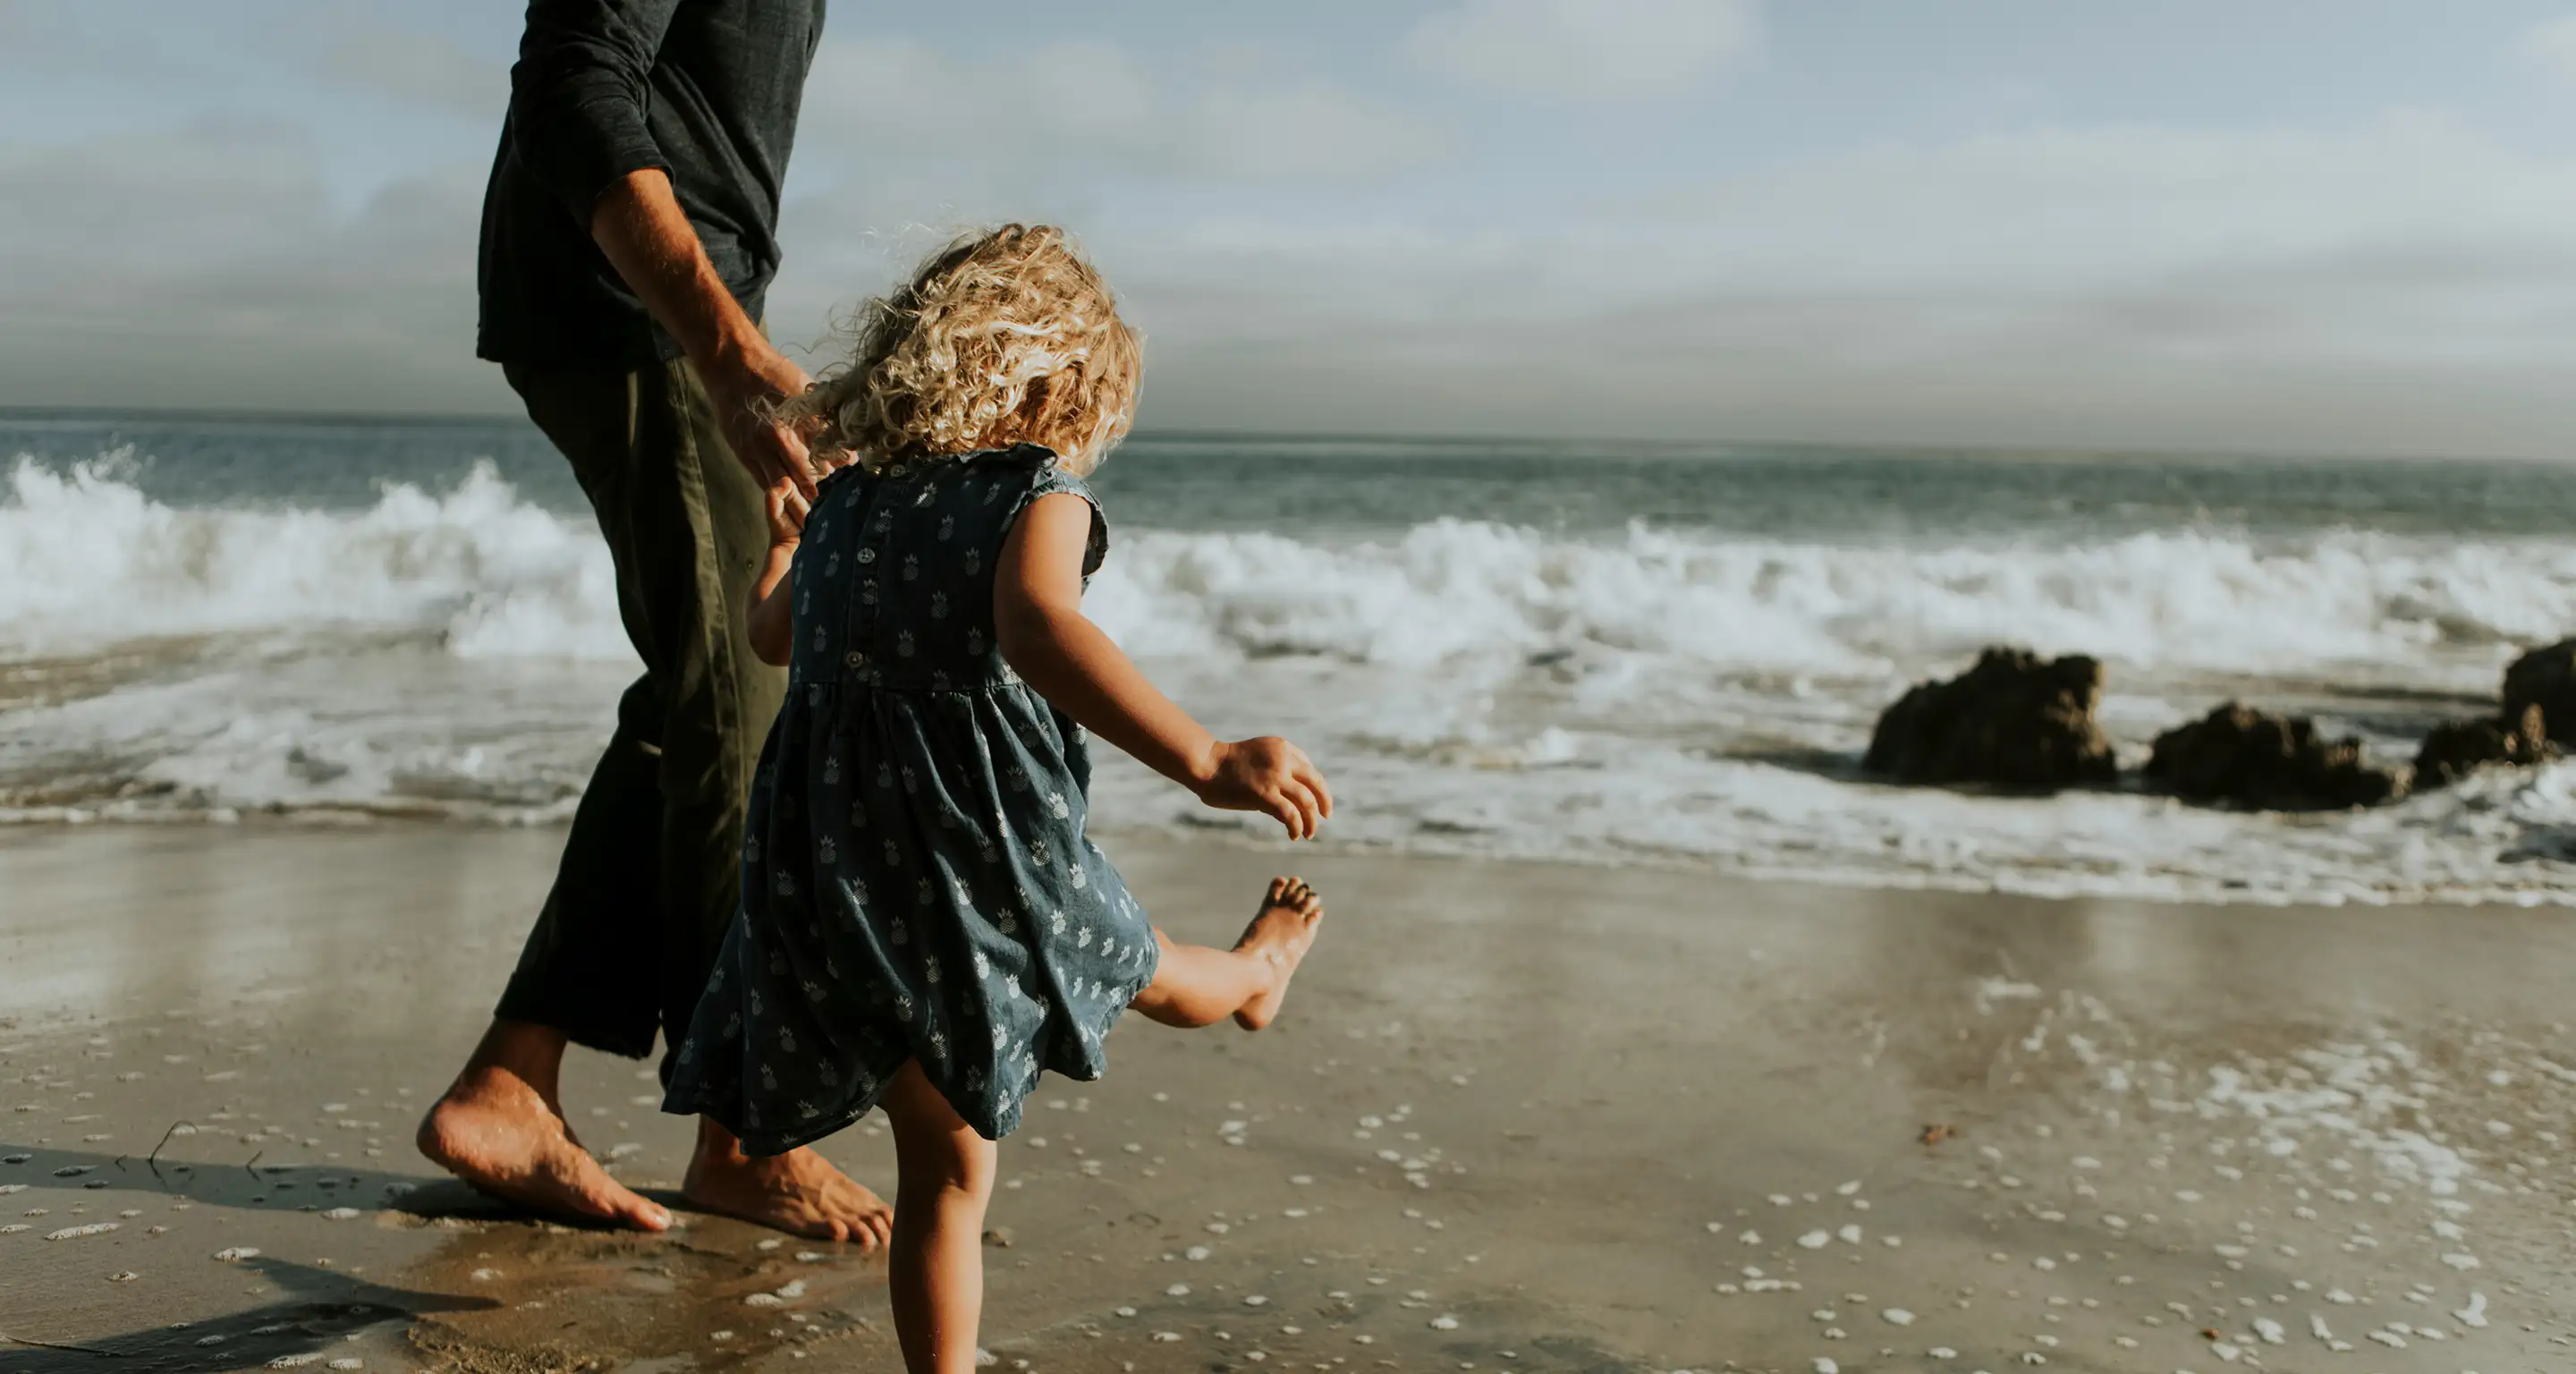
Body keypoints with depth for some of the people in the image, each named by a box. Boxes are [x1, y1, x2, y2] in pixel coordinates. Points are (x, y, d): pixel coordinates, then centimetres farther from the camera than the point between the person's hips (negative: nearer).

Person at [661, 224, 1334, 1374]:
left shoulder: (844, 500, 8)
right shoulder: (1038, 492, -12)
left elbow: (774, 634, 28)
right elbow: (1035, 627, -35)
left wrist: (782, 542, 50)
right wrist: (1205, 760, -44)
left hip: (839, 884, 5)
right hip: (983, 872, -5)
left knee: (944, 1169, 18)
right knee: (1145, 975, 31)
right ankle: (1250, 976, 61)